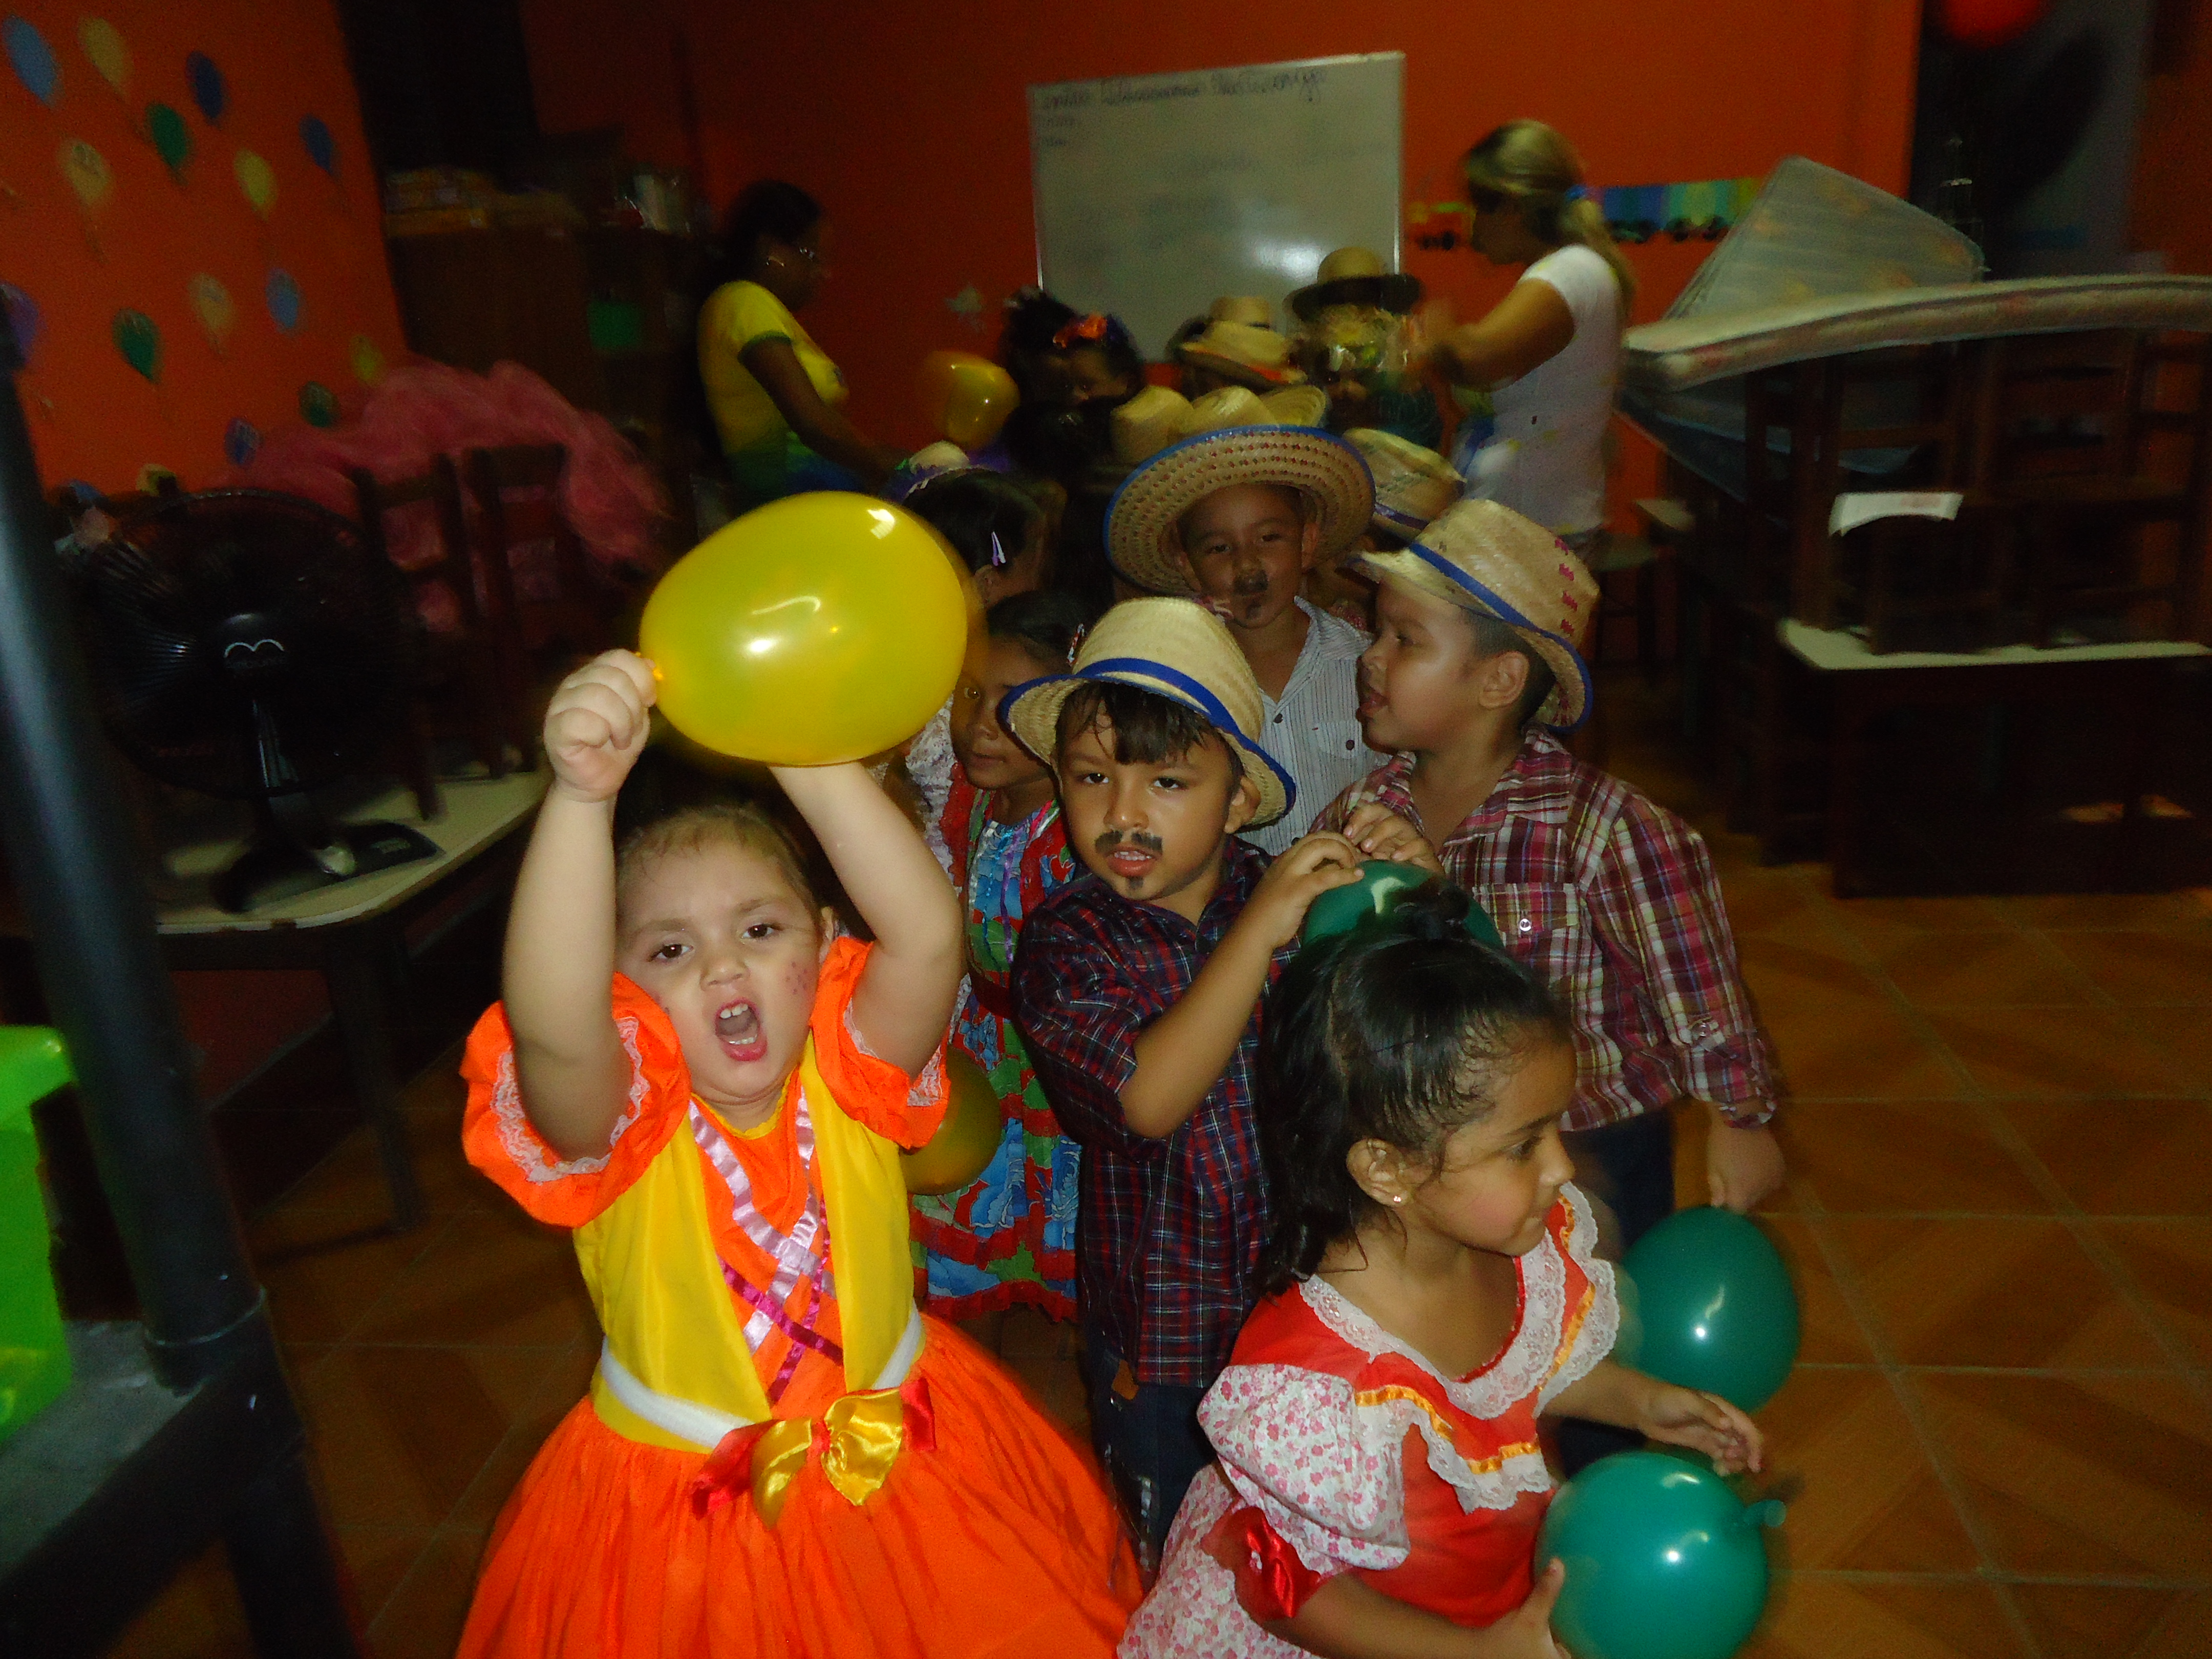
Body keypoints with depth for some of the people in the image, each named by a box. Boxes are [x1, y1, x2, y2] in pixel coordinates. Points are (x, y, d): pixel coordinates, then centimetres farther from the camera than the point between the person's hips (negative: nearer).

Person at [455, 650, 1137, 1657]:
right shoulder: (619, 1115, -19)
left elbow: (929, 937, -35)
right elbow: (551, 1023, -43)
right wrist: (582, 793, -55)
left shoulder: (847, 1073, -15)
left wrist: (806, 756, -46)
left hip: (903, 1461, 2)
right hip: (685, 1505, -1)